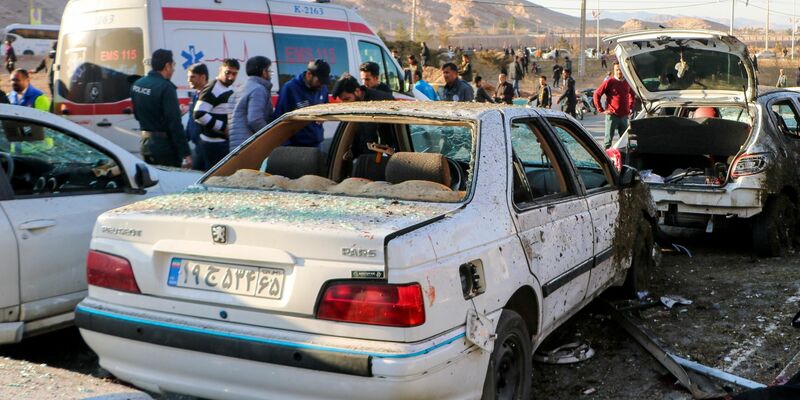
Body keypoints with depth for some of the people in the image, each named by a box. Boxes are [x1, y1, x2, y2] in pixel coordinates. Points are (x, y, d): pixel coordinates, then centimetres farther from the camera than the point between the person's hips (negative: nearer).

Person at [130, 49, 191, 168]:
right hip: (165, 146, -8)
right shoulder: (165, 87, -18)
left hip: (146, 143, 8)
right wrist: (185, 153, -19)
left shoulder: (137, 84, 6)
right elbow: (175, 124, -21)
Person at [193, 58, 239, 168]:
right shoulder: (212, 89, -14)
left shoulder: (230, 89, 15)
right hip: (214, 143, -9)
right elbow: (199, 114, -23)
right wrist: (223, 127, -19)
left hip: (226, 141, 9)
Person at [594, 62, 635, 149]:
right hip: (612, 115, -5)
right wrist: (601, 110, -9)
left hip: (624, 115, 5)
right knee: (608, 138, -4)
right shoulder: (609, 82, -6)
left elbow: (632, 95, 27)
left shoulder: (627, 83, 9)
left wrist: (630, 107, 16)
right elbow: (597, 94, -7)